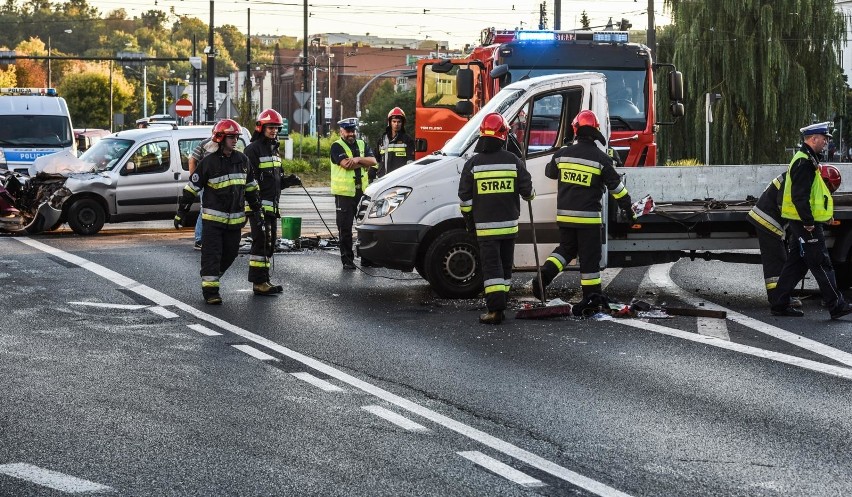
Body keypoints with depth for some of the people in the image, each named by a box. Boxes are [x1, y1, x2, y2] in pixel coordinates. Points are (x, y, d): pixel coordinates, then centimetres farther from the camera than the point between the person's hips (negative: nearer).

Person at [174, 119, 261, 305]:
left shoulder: (242, 160, 6)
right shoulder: (209, 162, -10)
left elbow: (250, 187, 18)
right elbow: (192, 188, -6)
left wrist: (257, 209, 19)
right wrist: (181, 213, -6)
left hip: (235, 219, 5)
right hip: (213, 218, -5)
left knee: (230, 253, 10)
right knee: (212, 253, -5)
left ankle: (211, 278, 30)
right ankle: (210, 290, -2)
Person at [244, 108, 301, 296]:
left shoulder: (274, 150, 20)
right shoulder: (253, 150, -11)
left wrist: (287, 181, 7)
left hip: (271, 206, 10)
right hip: (258, 206, -10)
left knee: (269, 243, 13)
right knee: (261, 242, -11)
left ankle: (263, 280, 20)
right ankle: (259, 283, -11)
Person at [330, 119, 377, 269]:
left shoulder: (362, 144, 15)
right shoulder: (337, 147, -3)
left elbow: (373, 161, 1)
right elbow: (346, 164, -17)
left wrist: (358, 159, -15)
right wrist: (364, 163, -5)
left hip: (362, 191, 5)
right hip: (344, 192, -5)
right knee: (345, 227, -3)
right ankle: (347, 259, 2)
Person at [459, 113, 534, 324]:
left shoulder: (473, 164, -6)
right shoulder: (513, 161, -1)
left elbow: (465, 197, -4)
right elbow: (527, 190, 1)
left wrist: (469, 222, 8)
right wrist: (530, 195, 26)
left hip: (485, 226, -2)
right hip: (509, 224, 2)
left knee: (491, 265, -3)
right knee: (505, 265, 15)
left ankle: (495, 309, -13)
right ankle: (500, 306, 22)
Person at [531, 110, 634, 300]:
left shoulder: (562, 154, 1)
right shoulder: (601, 159, -8)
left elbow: (550, 173, 21)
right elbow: (616, 186, -3)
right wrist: (628, 208, 7)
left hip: (564, 215, 4)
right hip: (588, 216, -4)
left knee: (566, 248, 20)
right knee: (589, 256, 3)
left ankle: (544, 275, 0)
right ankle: (591, 296, 6)